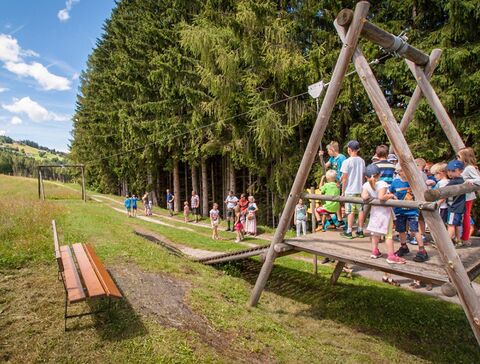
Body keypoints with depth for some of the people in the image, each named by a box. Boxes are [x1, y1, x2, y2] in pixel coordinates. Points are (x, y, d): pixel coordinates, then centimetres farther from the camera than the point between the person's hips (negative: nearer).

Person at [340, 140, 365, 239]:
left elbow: (344, 178, -10)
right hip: (360, 189, 5)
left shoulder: (347, 161, -11)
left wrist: (343, 191, -1)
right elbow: (363, 176, 12)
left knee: (350, 211, -1)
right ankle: (360, 231, 16)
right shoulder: (362, 161, 6)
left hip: (350, 190, -5)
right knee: (360, 210, 9)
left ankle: (349, 232, 3)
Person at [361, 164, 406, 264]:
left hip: (374, 211, 5)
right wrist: (391, 195, -15)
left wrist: (370, 196, 2)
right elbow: (381, 197, -31)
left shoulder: (366, 185, -6)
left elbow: (364, 197, -18)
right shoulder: (382, 184, -18)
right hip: (384, 211, -5)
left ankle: (374, 251, 28)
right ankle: (391, 256, 2)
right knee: (389, 234, 0)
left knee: (375, 232, 18)